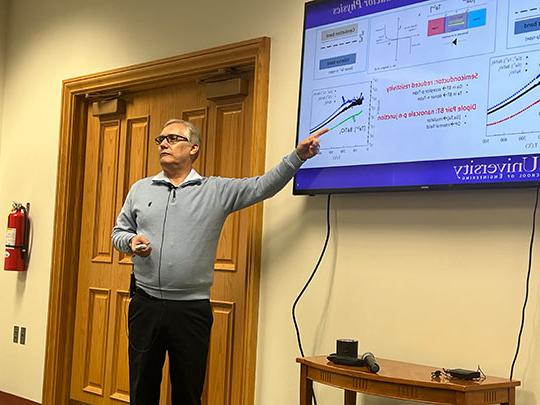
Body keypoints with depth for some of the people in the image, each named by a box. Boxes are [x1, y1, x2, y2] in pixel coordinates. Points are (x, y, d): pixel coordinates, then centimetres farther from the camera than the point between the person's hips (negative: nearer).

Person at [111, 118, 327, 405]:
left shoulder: (217, 190, 3)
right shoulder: (140, 189, 11)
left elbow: (264, 185, 0)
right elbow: (118, 233, 16)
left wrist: (298, 156, -9)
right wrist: (131, 241, -7)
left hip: (192, 309, -2)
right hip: (145, 305, 2)